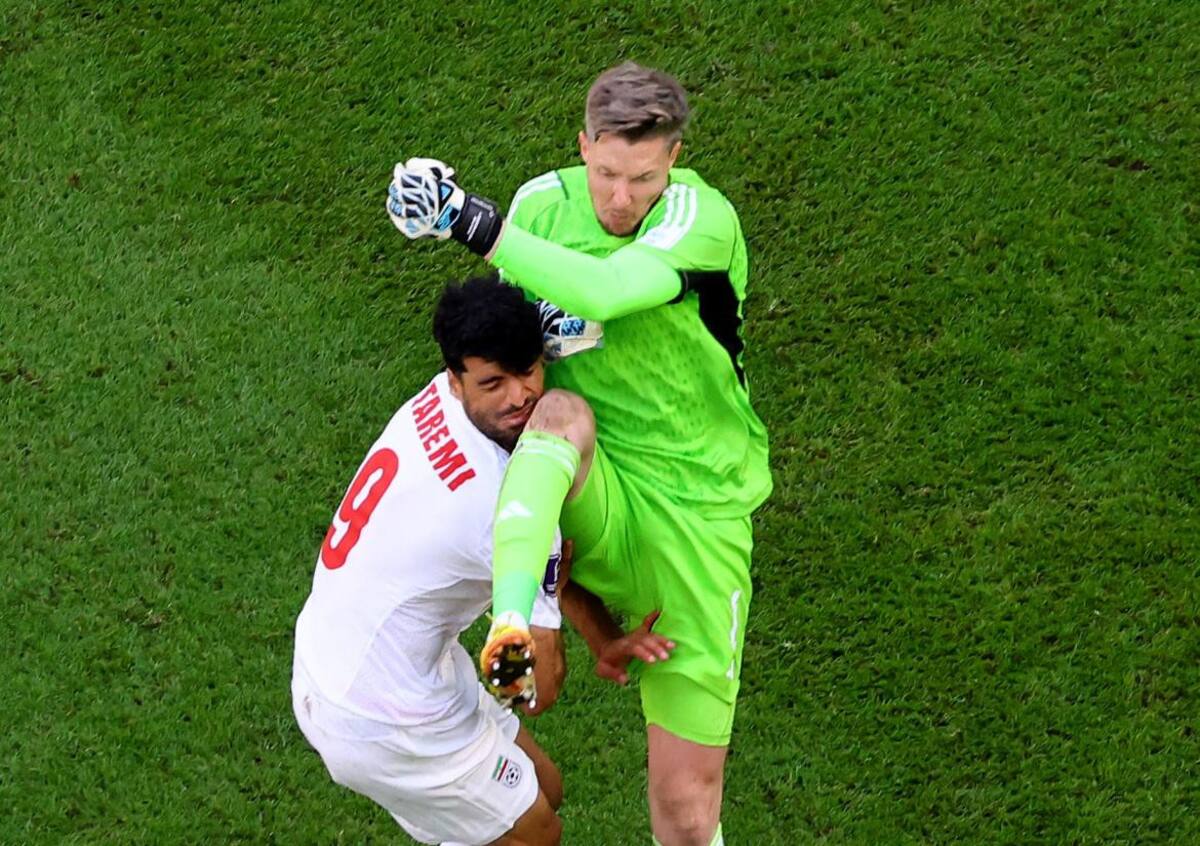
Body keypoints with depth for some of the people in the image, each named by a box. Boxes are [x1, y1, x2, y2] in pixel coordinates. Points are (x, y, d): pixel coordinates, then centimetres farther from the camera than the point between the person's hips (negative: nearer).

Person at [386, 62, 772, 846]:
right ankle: (512, 620, -54)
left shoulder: (702, 216, -16)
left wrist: (480, 227, -32)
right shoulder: (542, 203, -3)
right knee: (562, 411, -36)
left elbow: (607, 291, -34)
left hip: (693, 510, -2)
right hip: (597, 509, 2)